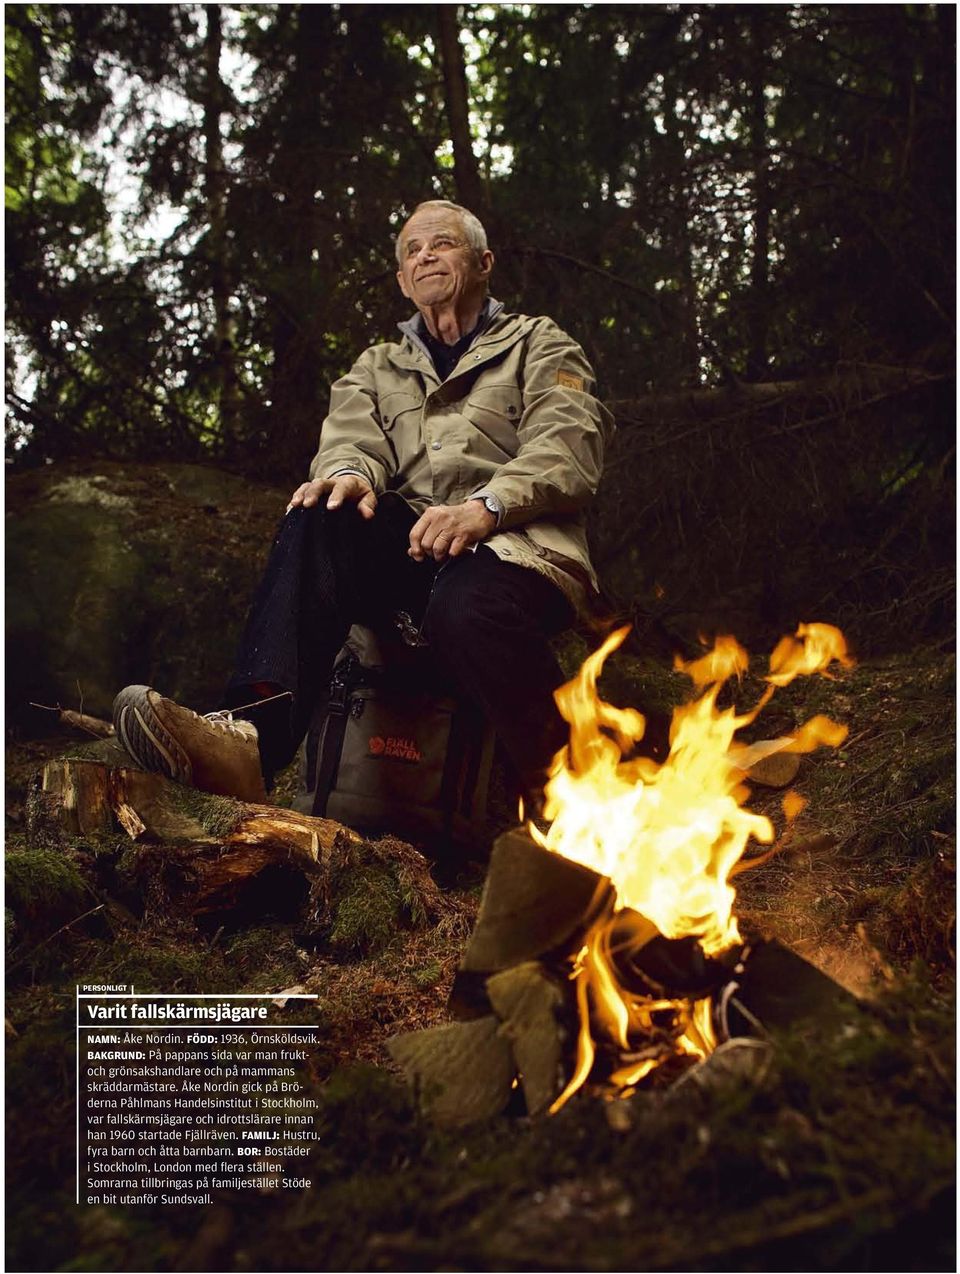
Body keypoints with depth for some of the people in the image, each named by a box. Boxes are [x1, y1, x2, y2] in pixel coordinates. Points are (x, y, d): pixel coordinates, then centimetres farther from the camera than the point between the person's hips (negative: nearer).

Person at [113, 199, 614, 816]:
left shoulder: (540, 344, 17)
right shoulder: (377, 367, 29)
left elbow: (570, 447, -2)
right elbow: (351, 439, 8)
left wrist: (486, 505, -22)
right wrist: (351, 473, -19)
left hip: (517, 543, -3)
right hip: (410, 548, 4)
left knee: (466, 606, -38)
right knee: (320, 519, -28)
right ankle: (254, 731, -43)